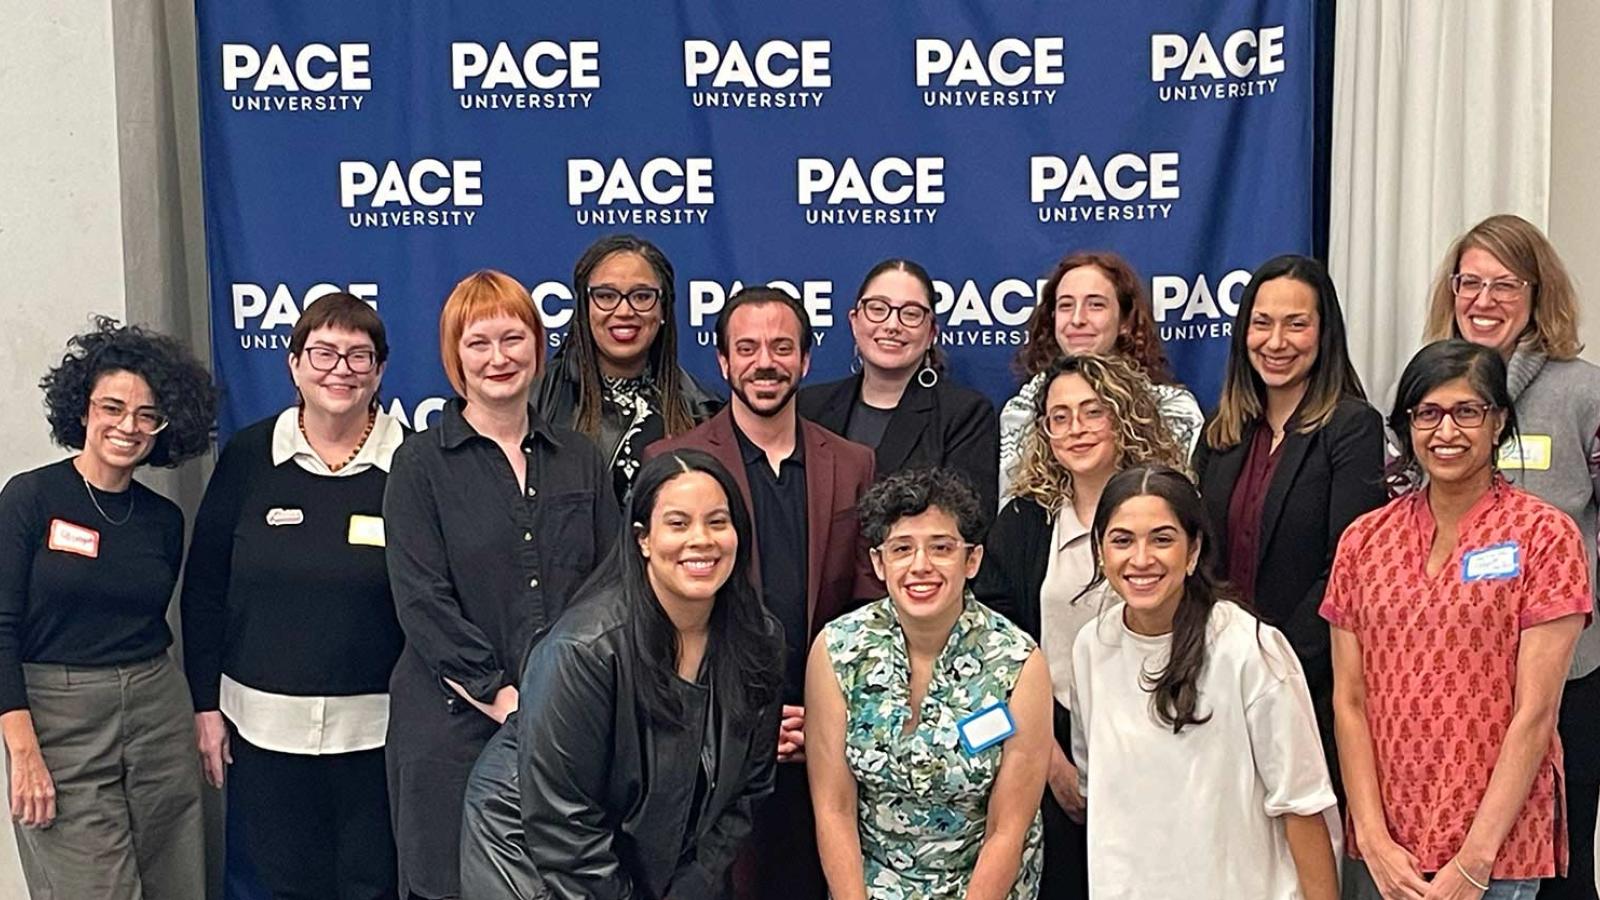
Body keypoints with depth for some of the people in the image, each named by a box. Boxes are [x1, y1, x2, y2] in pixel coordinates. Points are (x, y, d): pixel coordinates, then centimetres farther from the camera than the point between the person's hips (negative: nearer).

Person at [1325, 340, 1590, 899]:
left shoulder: (1544, 536, -6)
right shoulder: (1363, 539, 3)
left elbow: (1535, 711, -10)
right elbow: (1349, 700, 1)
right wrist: (1373, 839, -7)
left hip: (1498, 852, -3)